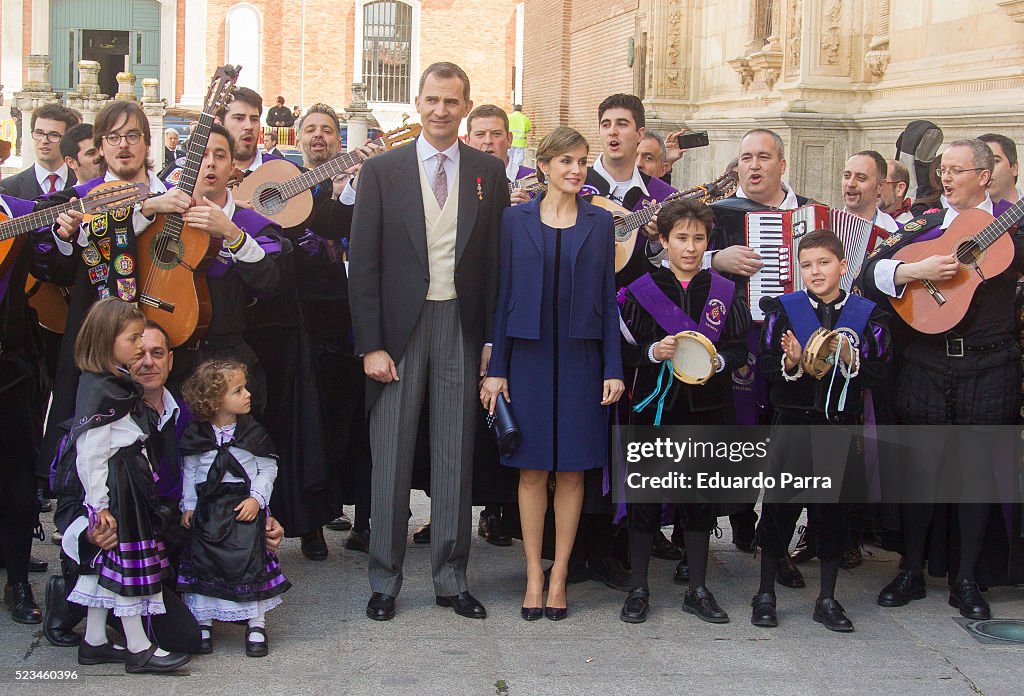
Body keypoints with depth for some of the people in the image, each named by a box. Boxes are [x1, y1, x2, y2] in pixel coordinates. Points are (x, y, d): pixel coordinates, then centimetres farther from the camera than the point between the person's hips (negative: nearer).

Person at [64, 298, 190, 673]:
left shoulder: (118, 381, 12)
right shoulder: (99, 390, -19)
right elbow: (91, 454, -20)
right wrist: (100, 504, -20)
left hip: (132, 483, 10)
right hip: (117, 488, -10)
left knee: (105, 561, 14)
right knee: (130, 559, -2)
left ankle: (94, 642, 23)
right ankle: (138, 649, 8)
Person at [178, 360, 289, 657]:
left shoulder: (252, 432, -4)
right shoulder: (196, 435, -2)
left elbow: (268, 468, 1)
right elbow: (190, 471, 9)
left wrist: (257, 498, -9)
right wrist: (188, 506, 5)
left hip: (244, 506, -1)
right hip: (207, 507, 1)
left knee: (250, 561, -5)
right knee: (202, 562, 3)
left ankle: (256, 623, 9)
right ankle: (203, 621, 19)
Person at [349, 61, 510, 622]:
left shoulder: (489, 173, 5)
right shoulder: (382, 171, 1)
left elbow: (497, 260, 5)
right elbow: (364, 263, -1)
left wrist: (493, 339, 0)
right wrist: (370, 344, -7)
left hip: (460, 326, 1)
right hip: (399, 326, -1)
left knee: (455, 456, 7)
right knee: (390, 458, 4)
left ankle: (451, 579, 18)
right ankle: (384, 581, 16)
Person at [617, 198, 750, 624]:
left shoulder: (724, 293, 6)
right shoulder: (642, 291, 1)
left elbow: (740, 349, 5)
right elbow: (624, 350, -1)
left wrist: (718, 360, -15)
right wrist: (654, 352, -19)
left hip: (706, 406, 2)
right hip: (655, 404, -2)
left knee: (701, 496, 8)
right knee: (646, 494, 2)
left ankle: (698, 590, 20)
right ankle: (638, 589, 14)